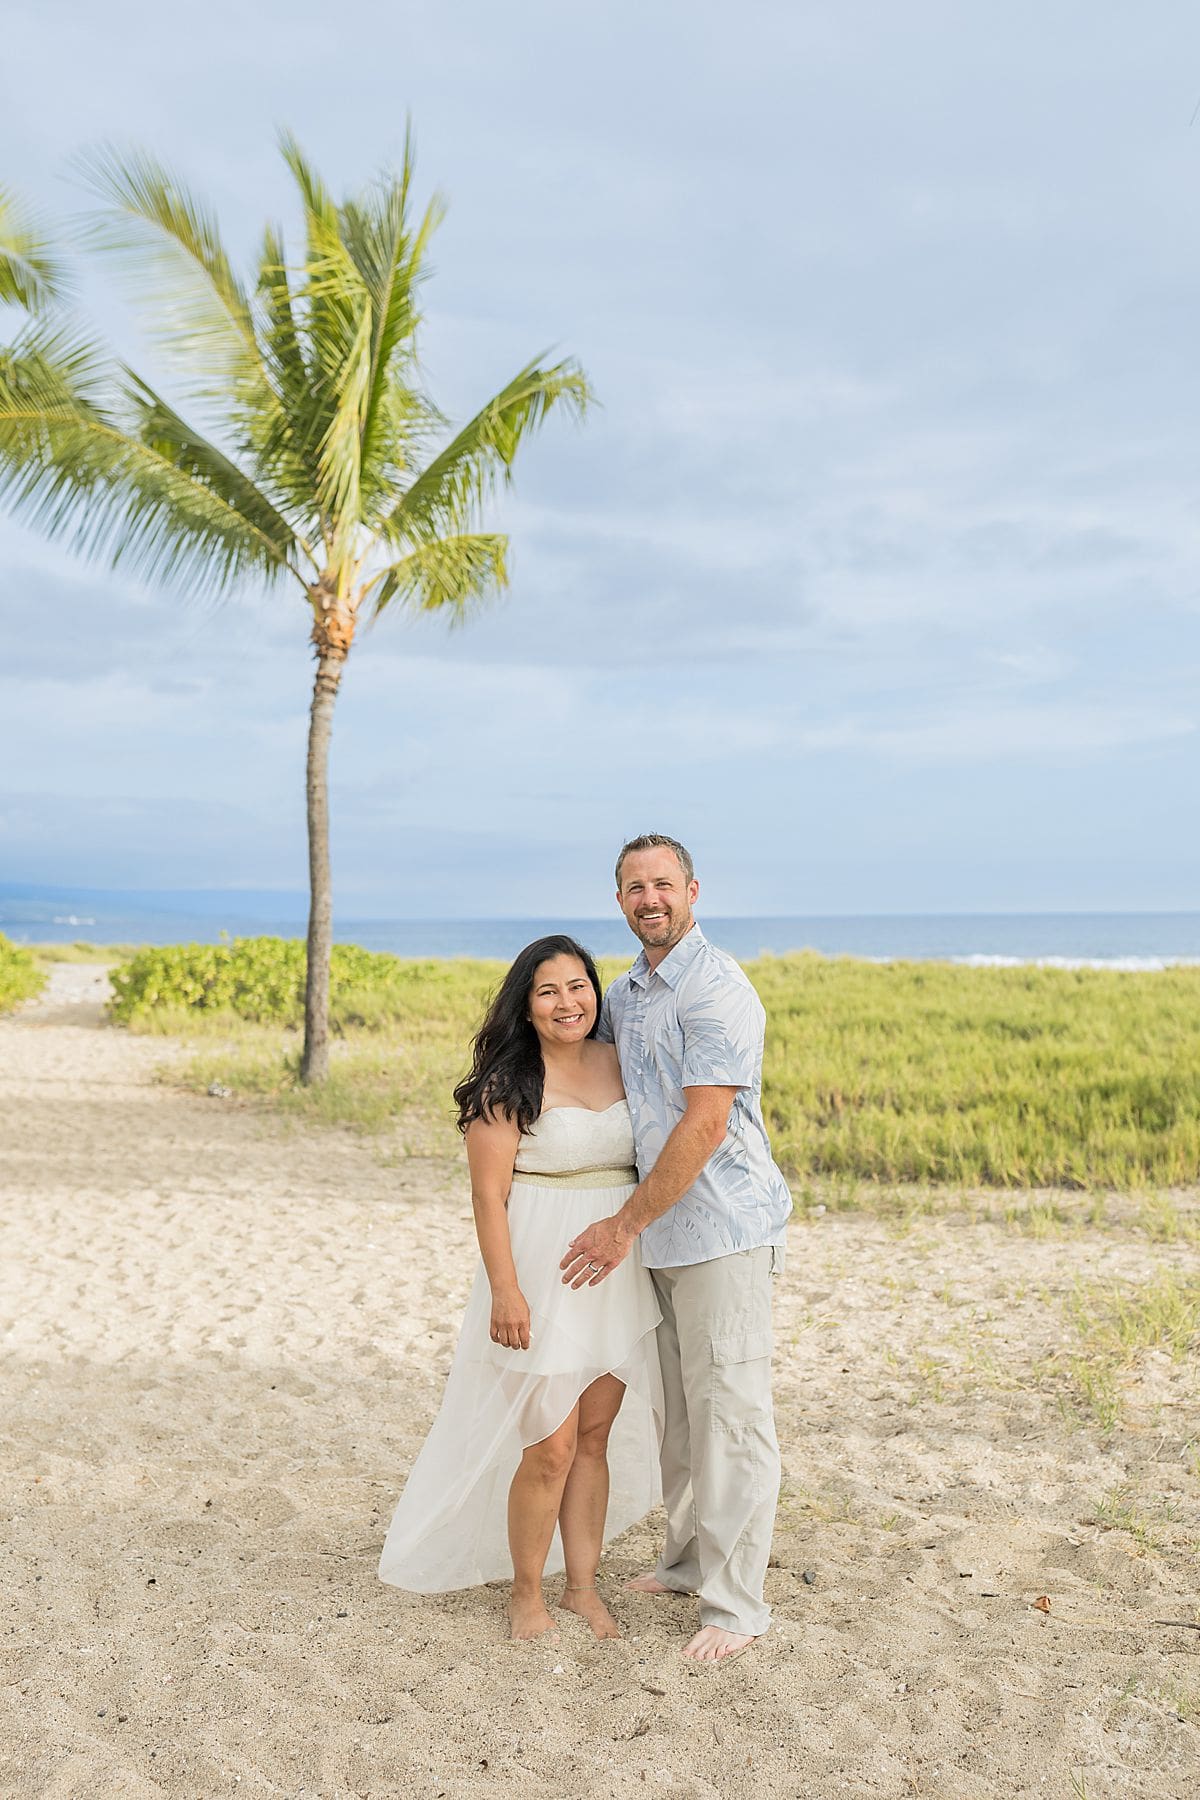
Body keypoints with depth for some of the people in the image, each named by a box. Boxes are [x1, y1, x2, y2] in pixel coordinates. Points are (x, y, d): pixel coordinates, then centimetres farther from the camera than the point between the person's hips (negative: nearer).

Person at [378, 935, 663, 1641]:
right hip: (542, 1277, -5)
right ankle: (527, 1596, 21)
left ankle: (583, 1586, 27)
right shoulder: (507, 1085, -10)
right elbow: (490, 1194, -12)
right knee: (550, 1447, 0)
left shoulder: (620, 1064, 7)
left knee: (597, 1438, 13)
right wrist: (504, 1289, -17)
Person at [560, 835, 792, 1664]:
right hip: (663, 1230, 8)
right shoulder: (624, 993, 12)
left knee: (729, 1413, -1)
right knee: (679, 1407, 18)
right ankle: (690, 1558, 34)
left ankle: (736, 1603, 11)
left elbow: (705, 1126, -20)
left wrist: (626, 1225, -17)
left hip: (723, 1228, -8)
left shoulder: (715, 988, -15)